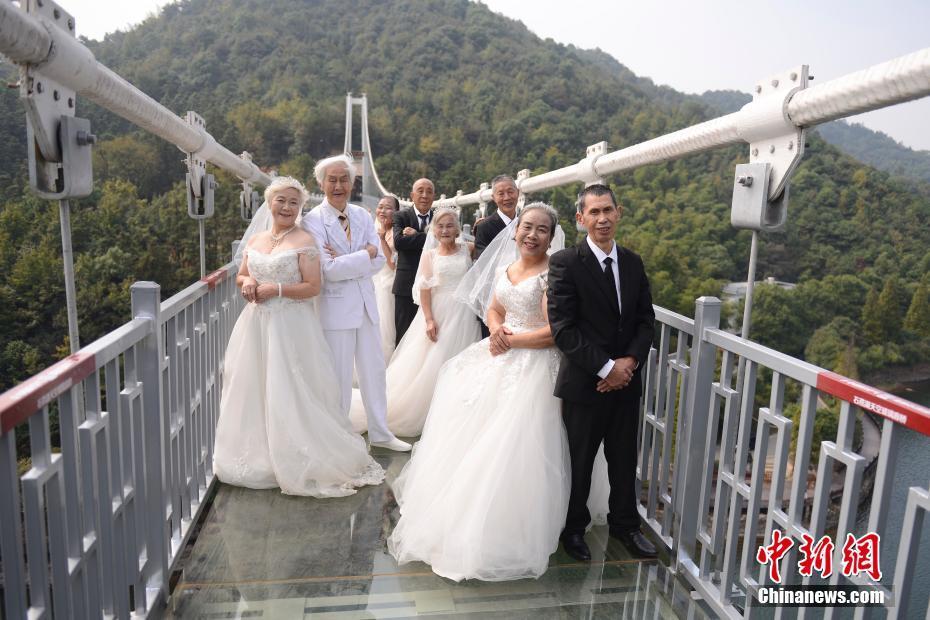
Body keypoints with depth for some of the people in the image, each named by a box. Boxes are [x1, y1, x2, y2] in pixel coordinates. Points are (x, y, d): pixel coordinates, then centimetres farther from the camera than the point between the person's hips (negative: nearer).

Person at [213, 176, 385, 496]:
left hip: (289, 326, -6)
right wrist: (246, 282, -3)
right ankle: (259, 455, 27)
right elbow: (241, 276, 20)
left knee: (289, 394, -3)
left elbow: (313, 287, -12)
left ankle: (294, 461, 12)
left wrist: (277, 290, -19)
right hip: (255, 325, 6)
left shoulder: (303, 241, -7)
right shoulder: (255, 239, 12)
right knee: (253, 389, 12)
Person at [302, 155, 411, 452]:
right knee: (339, 377, 5)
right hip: (335, 307, -6)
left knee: (374, 370, 15)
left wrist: (345, 262, -14)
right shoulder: (313, 221, -11)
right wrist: (365, 254, -12)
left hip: (366, 304, 6)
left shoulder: (362, 215, 6)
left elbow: (379, 260, -2)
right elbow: (329, 269, -20)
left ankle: (380, 433, 31)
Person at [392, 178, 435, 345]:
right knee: (404, 336, 5)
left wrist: (415, 235, -13)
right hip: (407, 285, -2)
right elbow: (399, 242, -16)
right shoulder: (401, 216, 2)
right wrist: (427, 237, -15)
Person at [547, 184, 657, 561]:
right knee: (579, 460, 12)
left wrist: (630, 361, -10)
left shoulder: (633, 263, 6)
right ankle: (574, 527, 34)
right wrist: (606, 368, -17)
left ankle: (624, 524, 39)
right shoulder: (565, 262, -12)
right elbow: (563, 328, -17)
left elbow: (646, 320, 6)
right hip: (584, 383, -5)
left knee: (624, 458, 18)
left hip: (627, 381, 5)